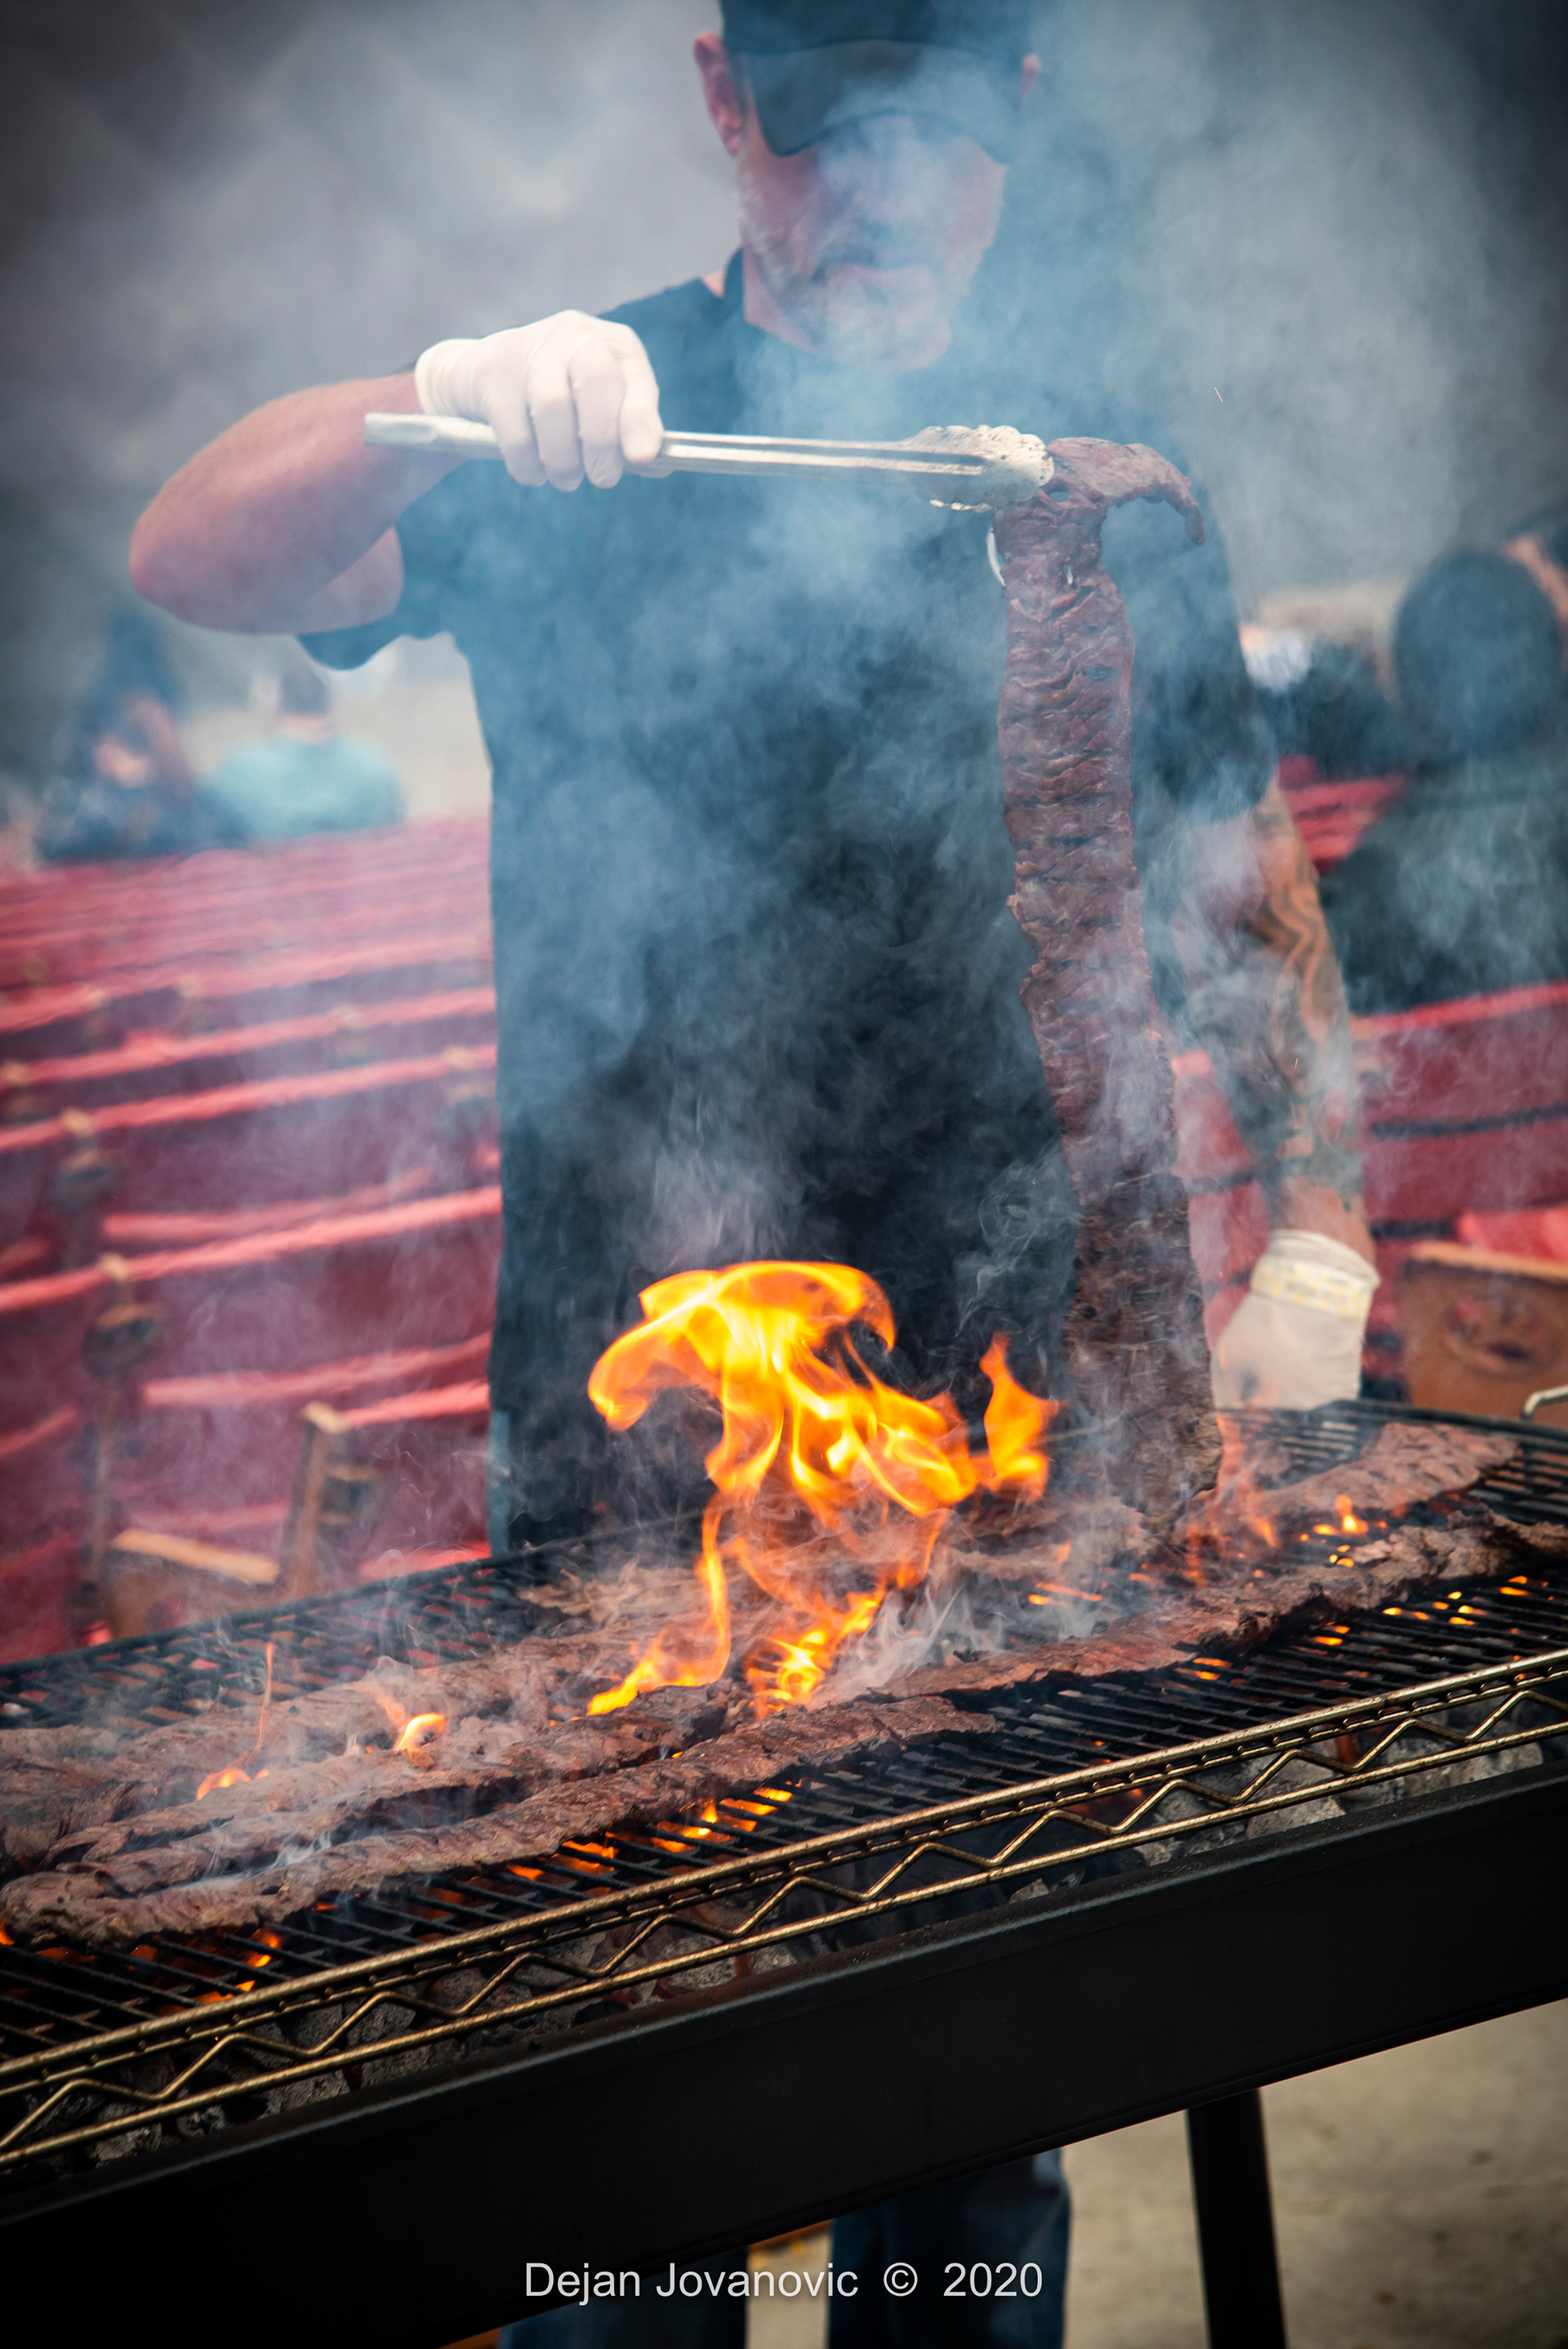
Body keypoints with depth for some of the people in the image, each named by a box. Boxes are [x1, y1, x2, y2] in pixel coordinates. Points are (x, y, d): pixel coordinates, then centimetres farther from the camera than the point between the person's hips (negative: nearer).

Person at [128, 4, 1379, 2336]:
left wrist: (1322, 1228, 5)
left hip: (1004, 1372, 2)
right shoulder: (581, 436, -1)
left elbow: (1246, 873, 13)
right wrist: (436, 405, -35)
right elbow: (193, 561, -16)